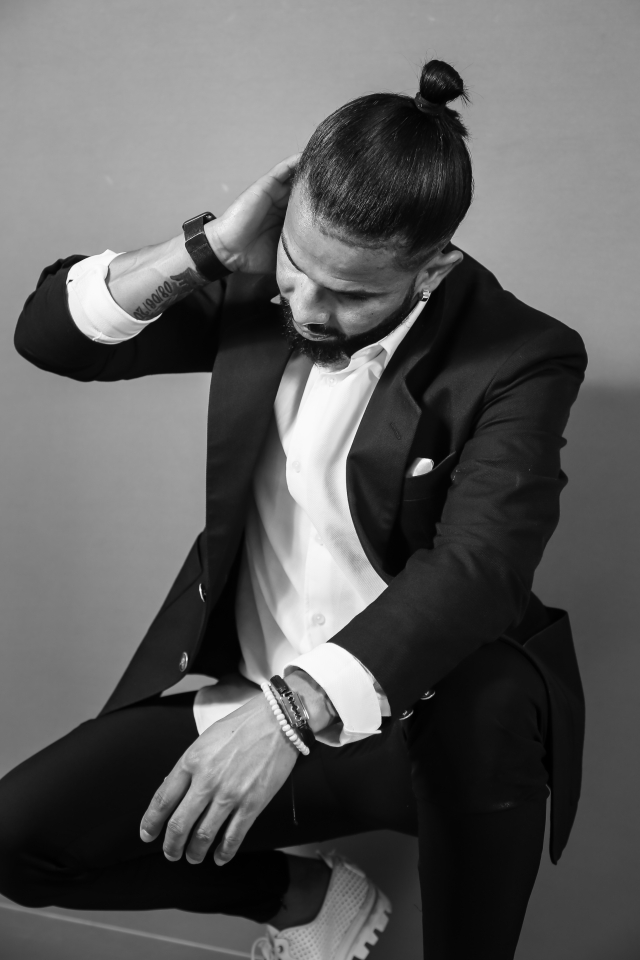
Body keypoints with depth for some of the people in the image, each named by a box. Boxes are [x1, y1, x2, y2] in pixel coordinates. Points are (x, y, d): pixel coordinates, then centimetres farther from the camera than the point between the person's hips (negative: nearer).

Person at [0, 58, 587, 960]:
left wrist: (293, 712, -40)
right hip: (256, 709, 5)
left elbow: (475, 570, -27)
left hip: (432, 730, -4)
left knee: (490, 691, -38)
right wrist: (211, 247, -15)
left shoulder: (520, 358, -14)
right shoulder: (259, 292, 0)